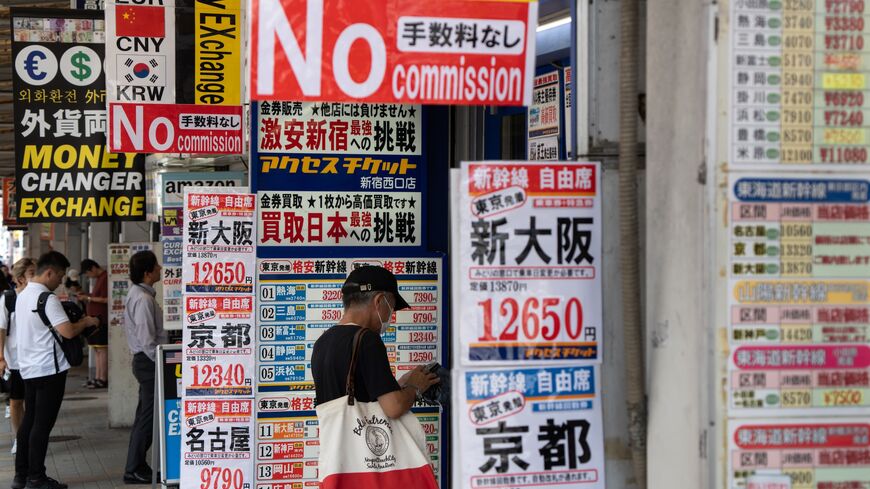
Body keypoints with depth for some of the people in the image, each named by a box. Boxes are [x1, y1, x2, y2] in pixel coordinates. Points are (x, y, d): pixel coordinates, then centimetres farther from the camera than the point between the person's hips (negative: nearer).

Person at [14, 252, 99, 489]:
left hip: (29, 368, 9)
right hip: (49, 369, -9)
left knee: (29, 420, 13)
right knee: (43, 424, -3)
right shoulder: (47, 299, -18)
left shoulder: (23, 295, 12)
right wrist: (85, 322, -7)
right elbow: (67, 331, -25)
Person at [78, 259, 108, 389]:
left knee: (102, 349, -9)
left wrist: (88, 298, -14)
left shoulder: (105, 278, -13)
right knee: (96, 349, 10)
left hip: (102, 319, -10)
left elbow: (106, 299, -19)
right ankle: (98, 377, 13)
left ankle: (103, 379, -8)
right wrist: (86, 296, 13)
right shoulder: (98, 279, 19)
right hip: (95, 319, 10)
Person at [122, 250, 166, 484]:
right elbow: (147, 340, -23)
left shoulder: (137, 294, 12)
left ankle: (137, 465, 23)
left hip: (144, 360, 10)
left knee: (145, 416, 16)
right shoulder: (143, 299, -20)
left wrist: (161, 359, 18)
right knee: (148, 416, -4)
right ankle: (134, 470, 1)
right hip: (148, 361, -10)